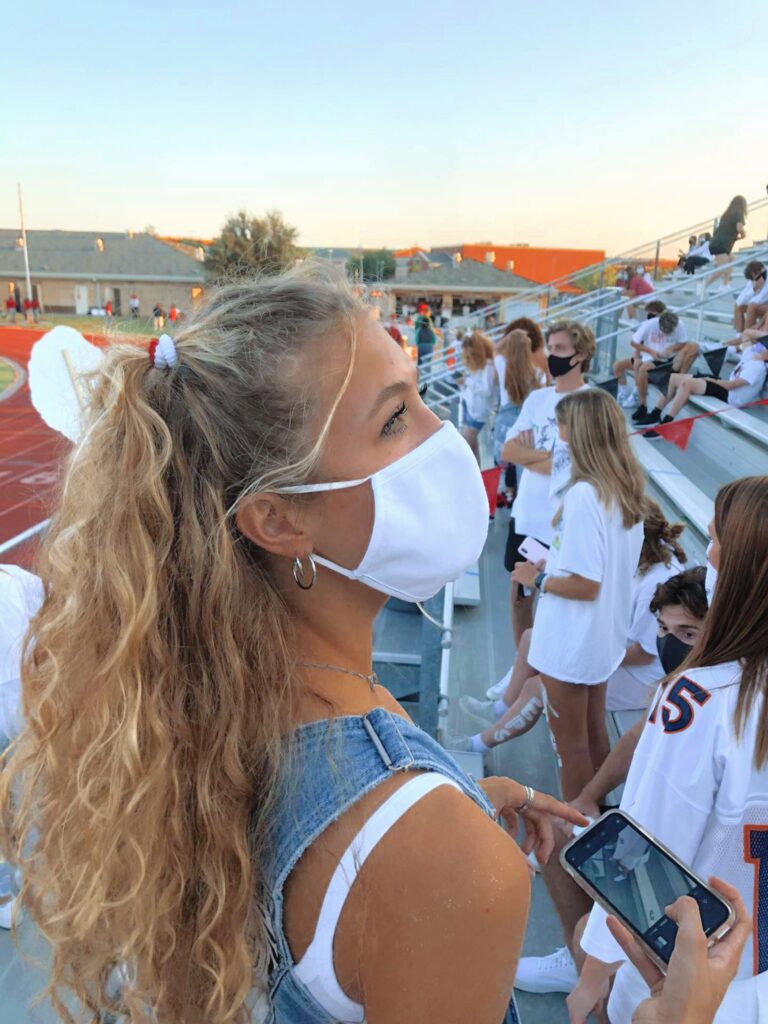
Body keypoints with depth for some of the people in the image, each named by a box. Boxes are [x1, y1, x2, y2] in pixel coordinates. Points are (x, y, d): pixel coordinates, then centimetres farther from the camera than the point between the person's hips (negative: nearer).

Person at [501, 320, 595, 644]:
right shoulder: (537, 398, 7)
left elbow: (573, 467, -19)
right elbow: (508, 450, 3)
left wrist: (527, 455, -9)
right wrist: (544, 453, -13)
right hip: (524, 515, 6)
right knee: (519, 596, 17)